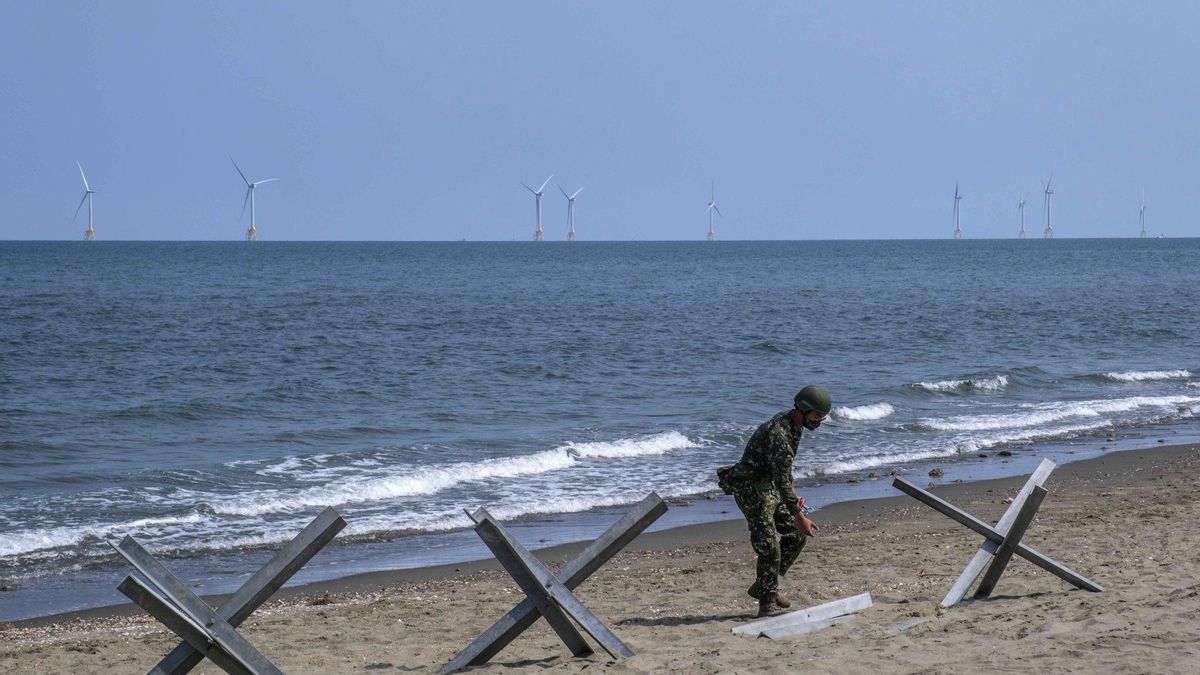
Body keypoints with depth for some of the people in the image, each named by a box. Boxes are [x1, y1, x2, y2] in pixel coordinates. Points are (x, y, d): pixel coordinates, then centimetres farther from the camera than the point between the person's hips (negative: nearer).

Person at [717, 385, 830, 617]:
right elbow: (781, 481, -30)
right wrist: (799, 516, -29)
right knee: (769, 545, -13)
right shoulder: (779, 433, -27)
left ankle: (763, 586, 18)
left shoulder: (794, 425, 4)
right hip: (750, 488, -10)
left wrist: (793, 495, 19)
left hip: (769, 487, 10)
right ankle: (767, 602, -5)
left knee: (797, 535, 9)